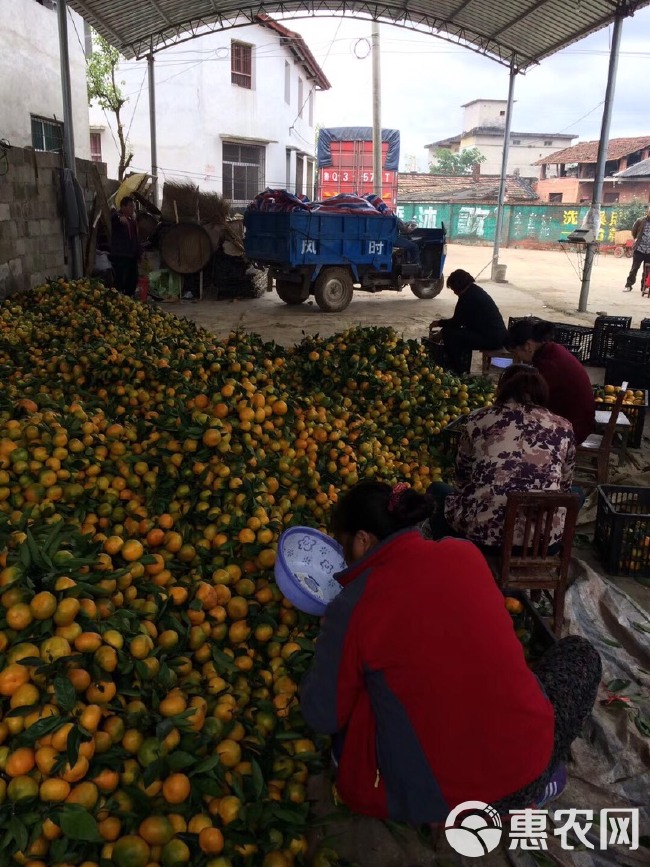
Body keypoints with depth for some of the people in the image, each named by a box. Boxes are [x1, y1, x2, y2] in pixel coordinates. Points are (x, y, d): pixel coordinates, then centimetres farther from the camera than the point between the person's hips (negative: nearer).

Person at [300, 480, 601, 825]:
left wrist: (329, 647, 18)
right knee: (579, 652, 26)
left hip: (433, 797, -2)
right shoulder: (464, 553, -3)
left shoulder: (350, 607, -12)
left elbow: (323, 718, 0)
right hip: (528, 775, 2)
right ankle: (538, 775, 15)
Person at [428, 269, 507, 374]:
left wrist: (439, 323, 7)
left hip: (491, 339, -11)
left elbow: (457, 321, -10)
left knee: (448, 333, -13)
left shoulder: (468, 296, -14)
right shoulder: (475, 290, 16)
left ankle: (458, 370, -3)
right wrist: (443, 323, 23)